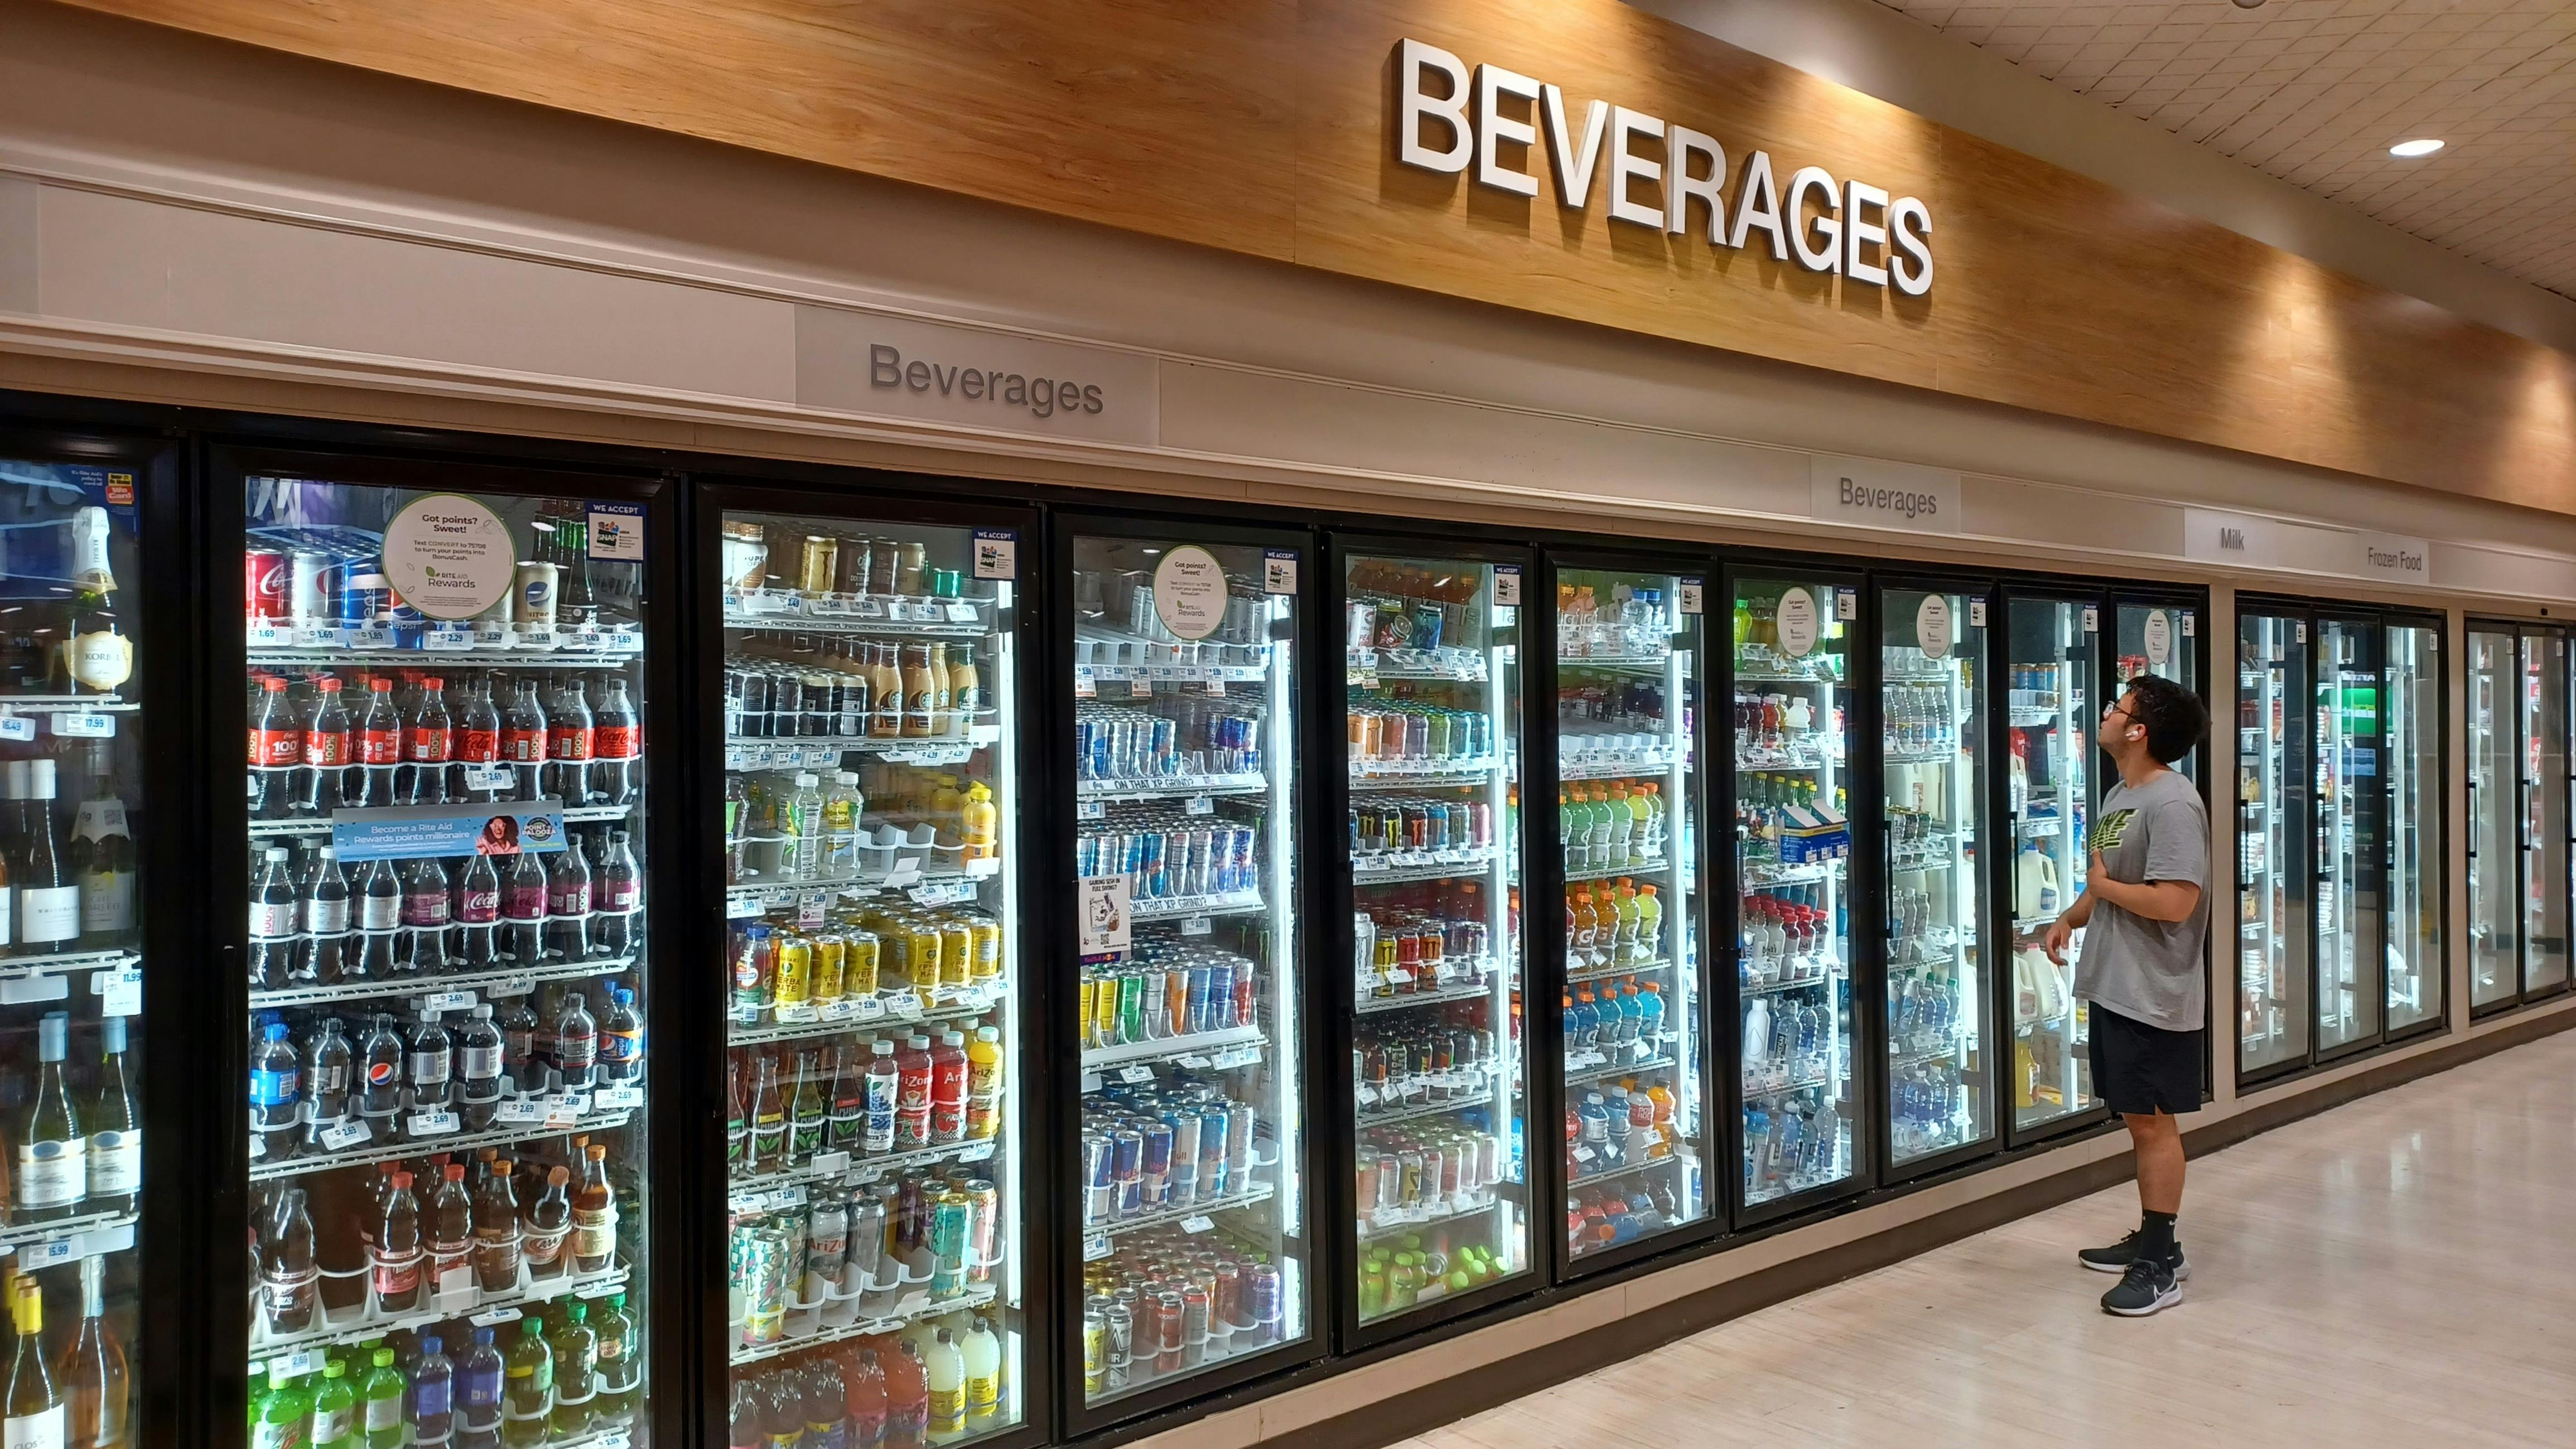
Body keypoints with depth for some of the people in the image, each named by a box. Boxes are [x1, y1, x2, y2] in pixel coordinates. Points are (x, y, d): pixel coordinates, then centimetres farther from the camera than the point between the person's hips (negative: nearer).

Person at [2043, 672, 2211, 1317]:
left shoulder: (2172, 803, -19)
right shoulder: (2119, 795, 12)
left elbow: (2174, 902, -27)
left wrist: (2104, 887, -13)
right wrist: (2071, 918, 4)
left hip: (2153, 995, -9)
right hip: (2113, 987, 9)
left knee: (2154, 1121, -1)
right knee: (2137, 1118, 17)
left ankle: (2161, 1264, 9)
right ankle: (2150, 1239, 29)